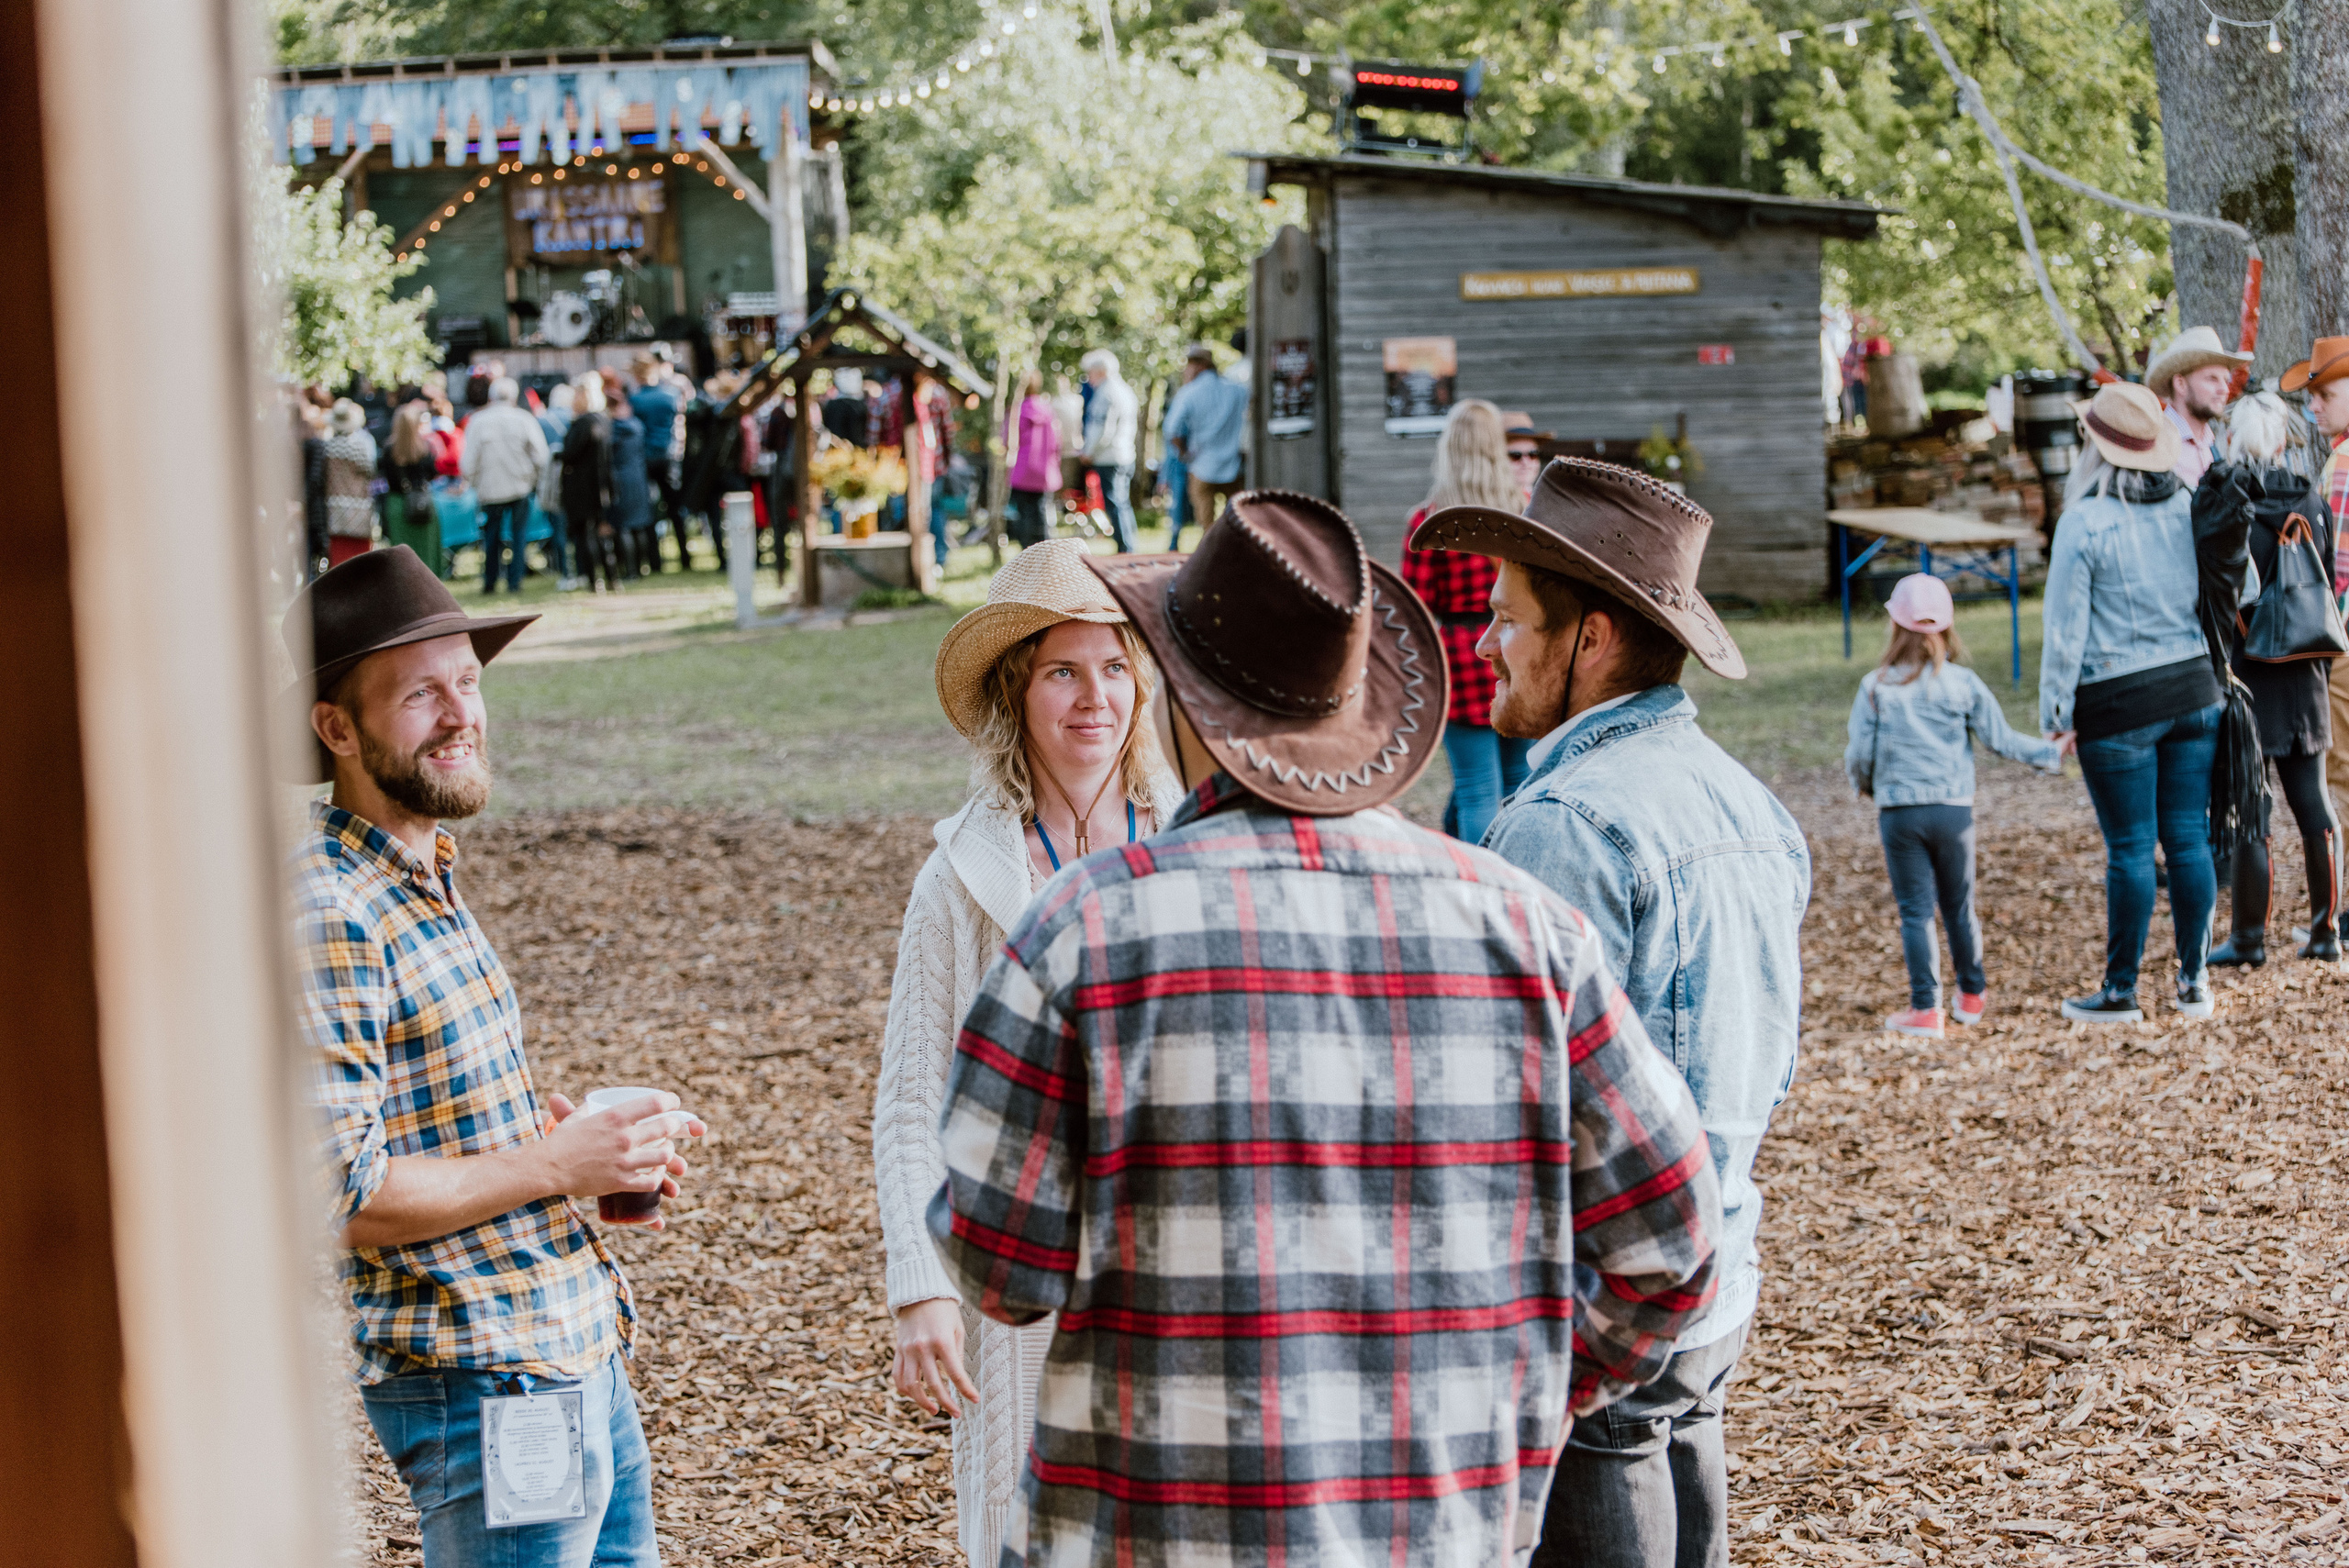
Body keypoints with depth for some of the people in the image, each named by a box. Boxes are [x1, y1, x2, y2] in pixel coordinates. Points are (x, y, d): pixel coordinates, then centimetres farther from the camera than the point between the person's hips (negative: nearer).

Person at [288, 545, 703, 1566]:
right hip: (486, 1383, -9)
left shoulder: (424, 877, 12)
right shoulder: (328, 917, -18)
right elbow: (336, 1195, -23)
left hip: (582, 1355, 9)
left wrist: (592, 1148, 6)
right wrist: (554, 1165, -16)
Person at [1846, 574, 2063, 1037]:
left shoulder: (1875, 687, -5)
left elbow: (1859, 753, -3)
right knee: (1959, 906, 16)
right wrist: (2050, 754, 11)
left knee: (1915, 911, 3)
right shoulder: (1962, 683, -3)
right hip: (1953, 809, 1)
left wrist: (1862, 784, 18)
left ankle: (1926, 1008, -1)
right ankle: (1972, 995, 28)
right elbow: (2000, 739, -1)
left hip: (1899, 812, -1)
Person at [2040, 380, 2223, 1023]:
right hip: (2194, 690, 5)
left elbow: (2064, 627, -9)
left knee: (2129, 849, 1)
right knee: (2190, 839, 9)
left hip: (2117, 705, -4)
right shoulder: (2188, 507, 2)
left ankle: (2121, 990, 9)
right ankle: (2194, 981, 16)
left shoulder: (2084, 523, -12)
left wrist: (2057, 711, -2)